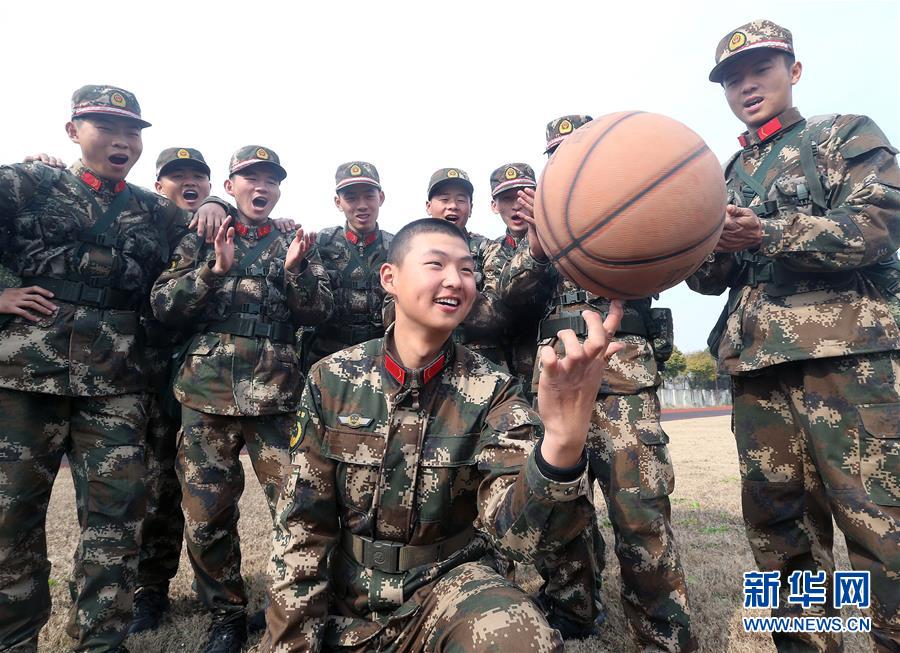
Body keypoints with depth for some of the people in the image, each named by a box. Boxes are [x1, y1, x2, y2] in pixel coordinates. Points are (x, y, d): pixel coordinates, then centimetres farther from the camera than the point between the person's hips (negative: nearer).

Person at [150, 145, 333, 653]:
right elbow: (163, 306, 2)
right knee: (206, 516, 7)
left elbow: (319, 313, 1)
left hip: (278, 394, -1)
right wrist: (215, 269, -12)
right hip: (206, 392, 1)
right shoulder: (200, 241, 12)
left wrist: (295, 268, -16)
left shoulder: (297, 244, 11)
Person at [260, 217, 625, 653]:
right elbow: (300, 524, -3)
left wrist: (564, 441, -44)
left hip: (444, 584, -2)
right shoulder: (332, 379, -9)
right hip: (342, 593, 3)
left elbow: (519, 530, -24)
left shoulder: (491, 392, -12)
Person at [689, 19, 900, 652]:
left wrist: (766, 233, -17)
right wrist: (706, 247, -7)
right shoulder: (728, 176, 23)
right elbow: (710, 279, 16)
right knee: (779, 523, 7)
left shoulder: (847, 135, 11)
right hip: (757, 362, 5)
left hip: (848, 350, -4)